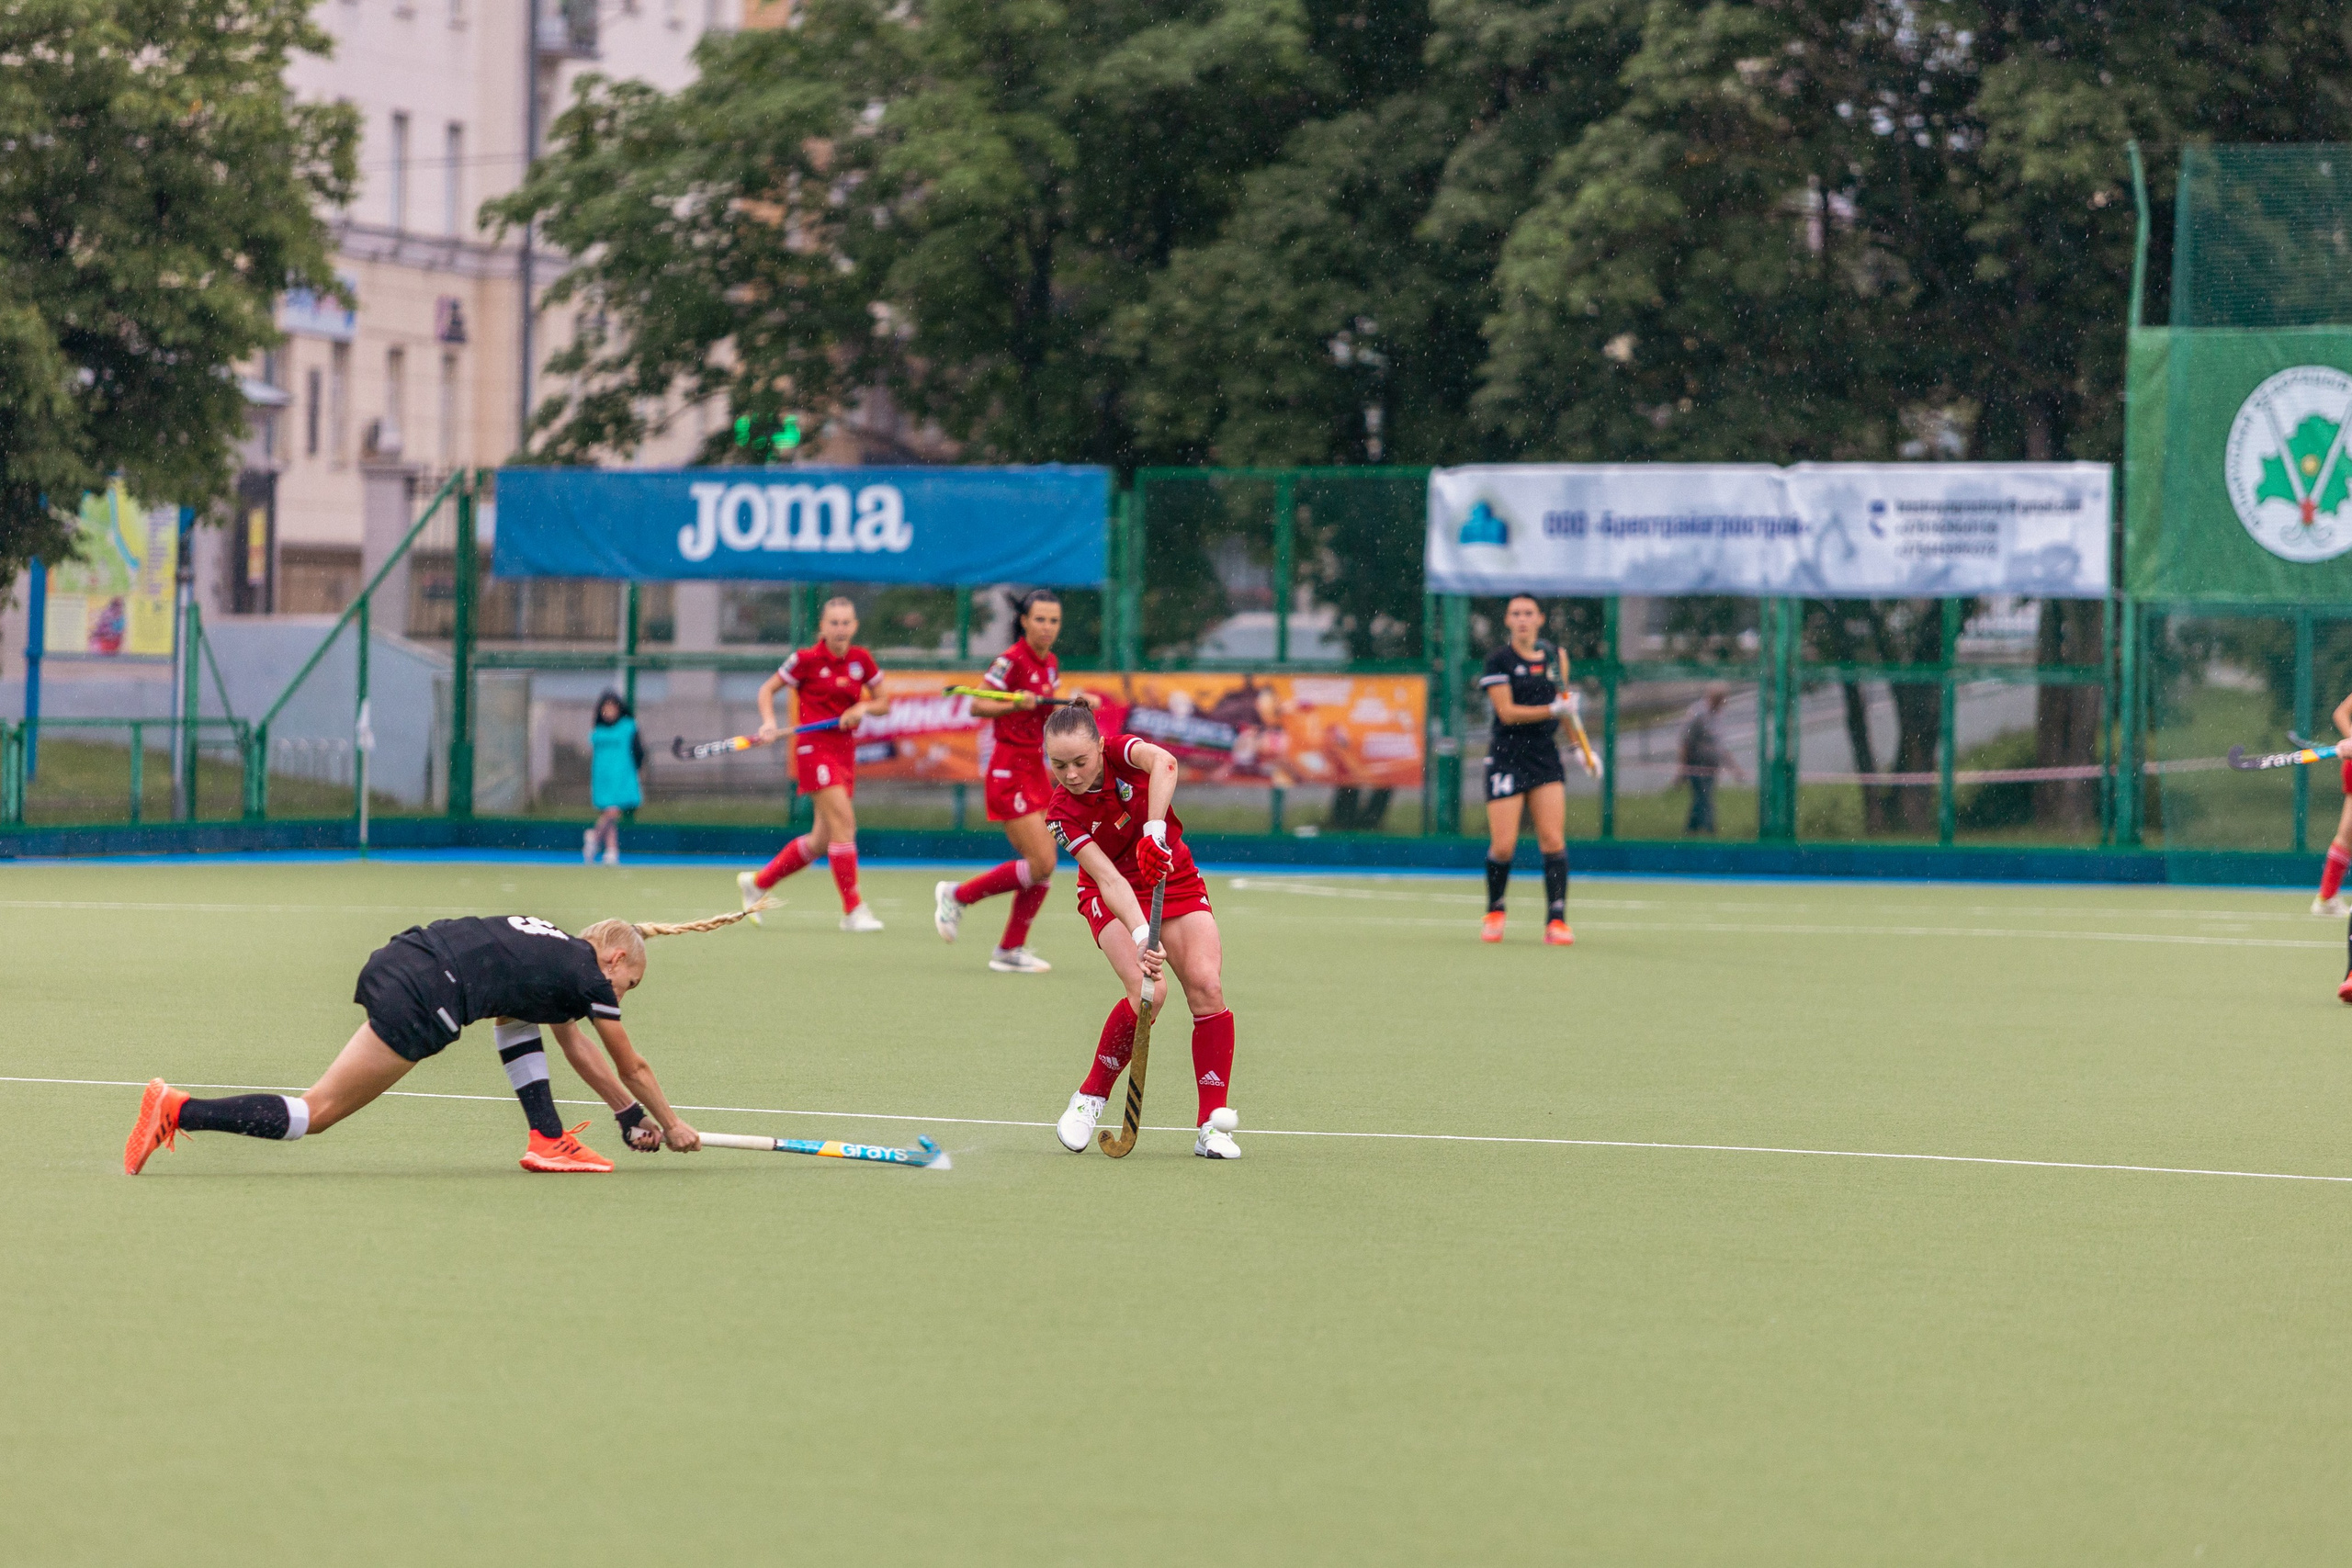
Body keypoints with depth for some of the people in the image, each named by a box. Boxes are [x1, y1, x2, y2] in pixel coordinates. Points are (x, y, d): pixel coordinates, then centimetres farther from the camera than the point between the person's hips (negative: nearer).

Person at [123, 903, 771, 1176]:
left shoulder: (558, 955, 31)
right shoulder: (589, 976, 9)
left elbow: (581, 1054, 43)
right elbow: (632, 1068, 20)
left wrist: (631, 1114, 47)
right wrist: (672, 1126, 34)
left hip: (396, 959, 9)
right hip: (419, 998, -9)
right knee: (318, 1112, -8)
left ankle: (548, 1140, 21)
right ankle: (178, 1112, -16)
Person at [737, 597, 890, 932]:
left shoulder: (861, 660, 5)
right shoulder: (807, 660, -7)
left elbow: (883, 703, 13)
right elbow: (767, 689, 2)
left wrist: (864, 707, -9)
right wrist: (769, 722, -15)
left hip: (844, 750, 6)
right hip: (814, 748, -6)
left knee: (822, 840, 8)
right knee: (844, 821, -18)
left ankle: (758, 882, 26)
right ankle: (853, 910, -15)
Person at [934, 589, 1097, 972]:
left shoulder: (1050, 664, 11)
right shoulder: (1012, 660, -13)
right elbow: (978, 706, -14)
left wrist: (1076, 704, 5)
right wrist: (1016, 703, -29)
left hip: (1035, 769, 8)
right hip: (1009, 771, -8)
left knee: (1043, 868, 5)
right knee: (1041, 865, -13)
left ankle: (1010, 950, 13)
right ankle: (957, 895, 3)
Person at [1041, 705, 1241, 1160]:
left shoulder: (1120, 751, -18)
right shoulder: (1063, 814, -22)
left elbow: (1163, 762, -41)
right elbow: (1108, 879, -31)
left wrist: (1155, 830, -53)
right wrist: (1141, 936, -44)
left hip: (1175, 881, 2)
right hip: (1113, 898, -2)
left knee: (1206, 985, -16)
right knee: (1149, 990, -27)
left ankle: (1213, 1128, -12)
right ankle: (1089, 1101, -7)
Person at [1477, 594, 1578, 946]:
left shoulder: (1555, 656, 9)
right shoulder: (1499, 660, -5)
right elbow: (1507, 712, -12)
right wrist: (1552, 710, -21)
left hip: (1546, 757, 3)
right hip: (1507, 756, -3)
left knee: (1553, 839, -8)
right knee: (1503, 845, -6)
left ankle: (1556, 921, -8)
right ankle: (1494, 913, 19)